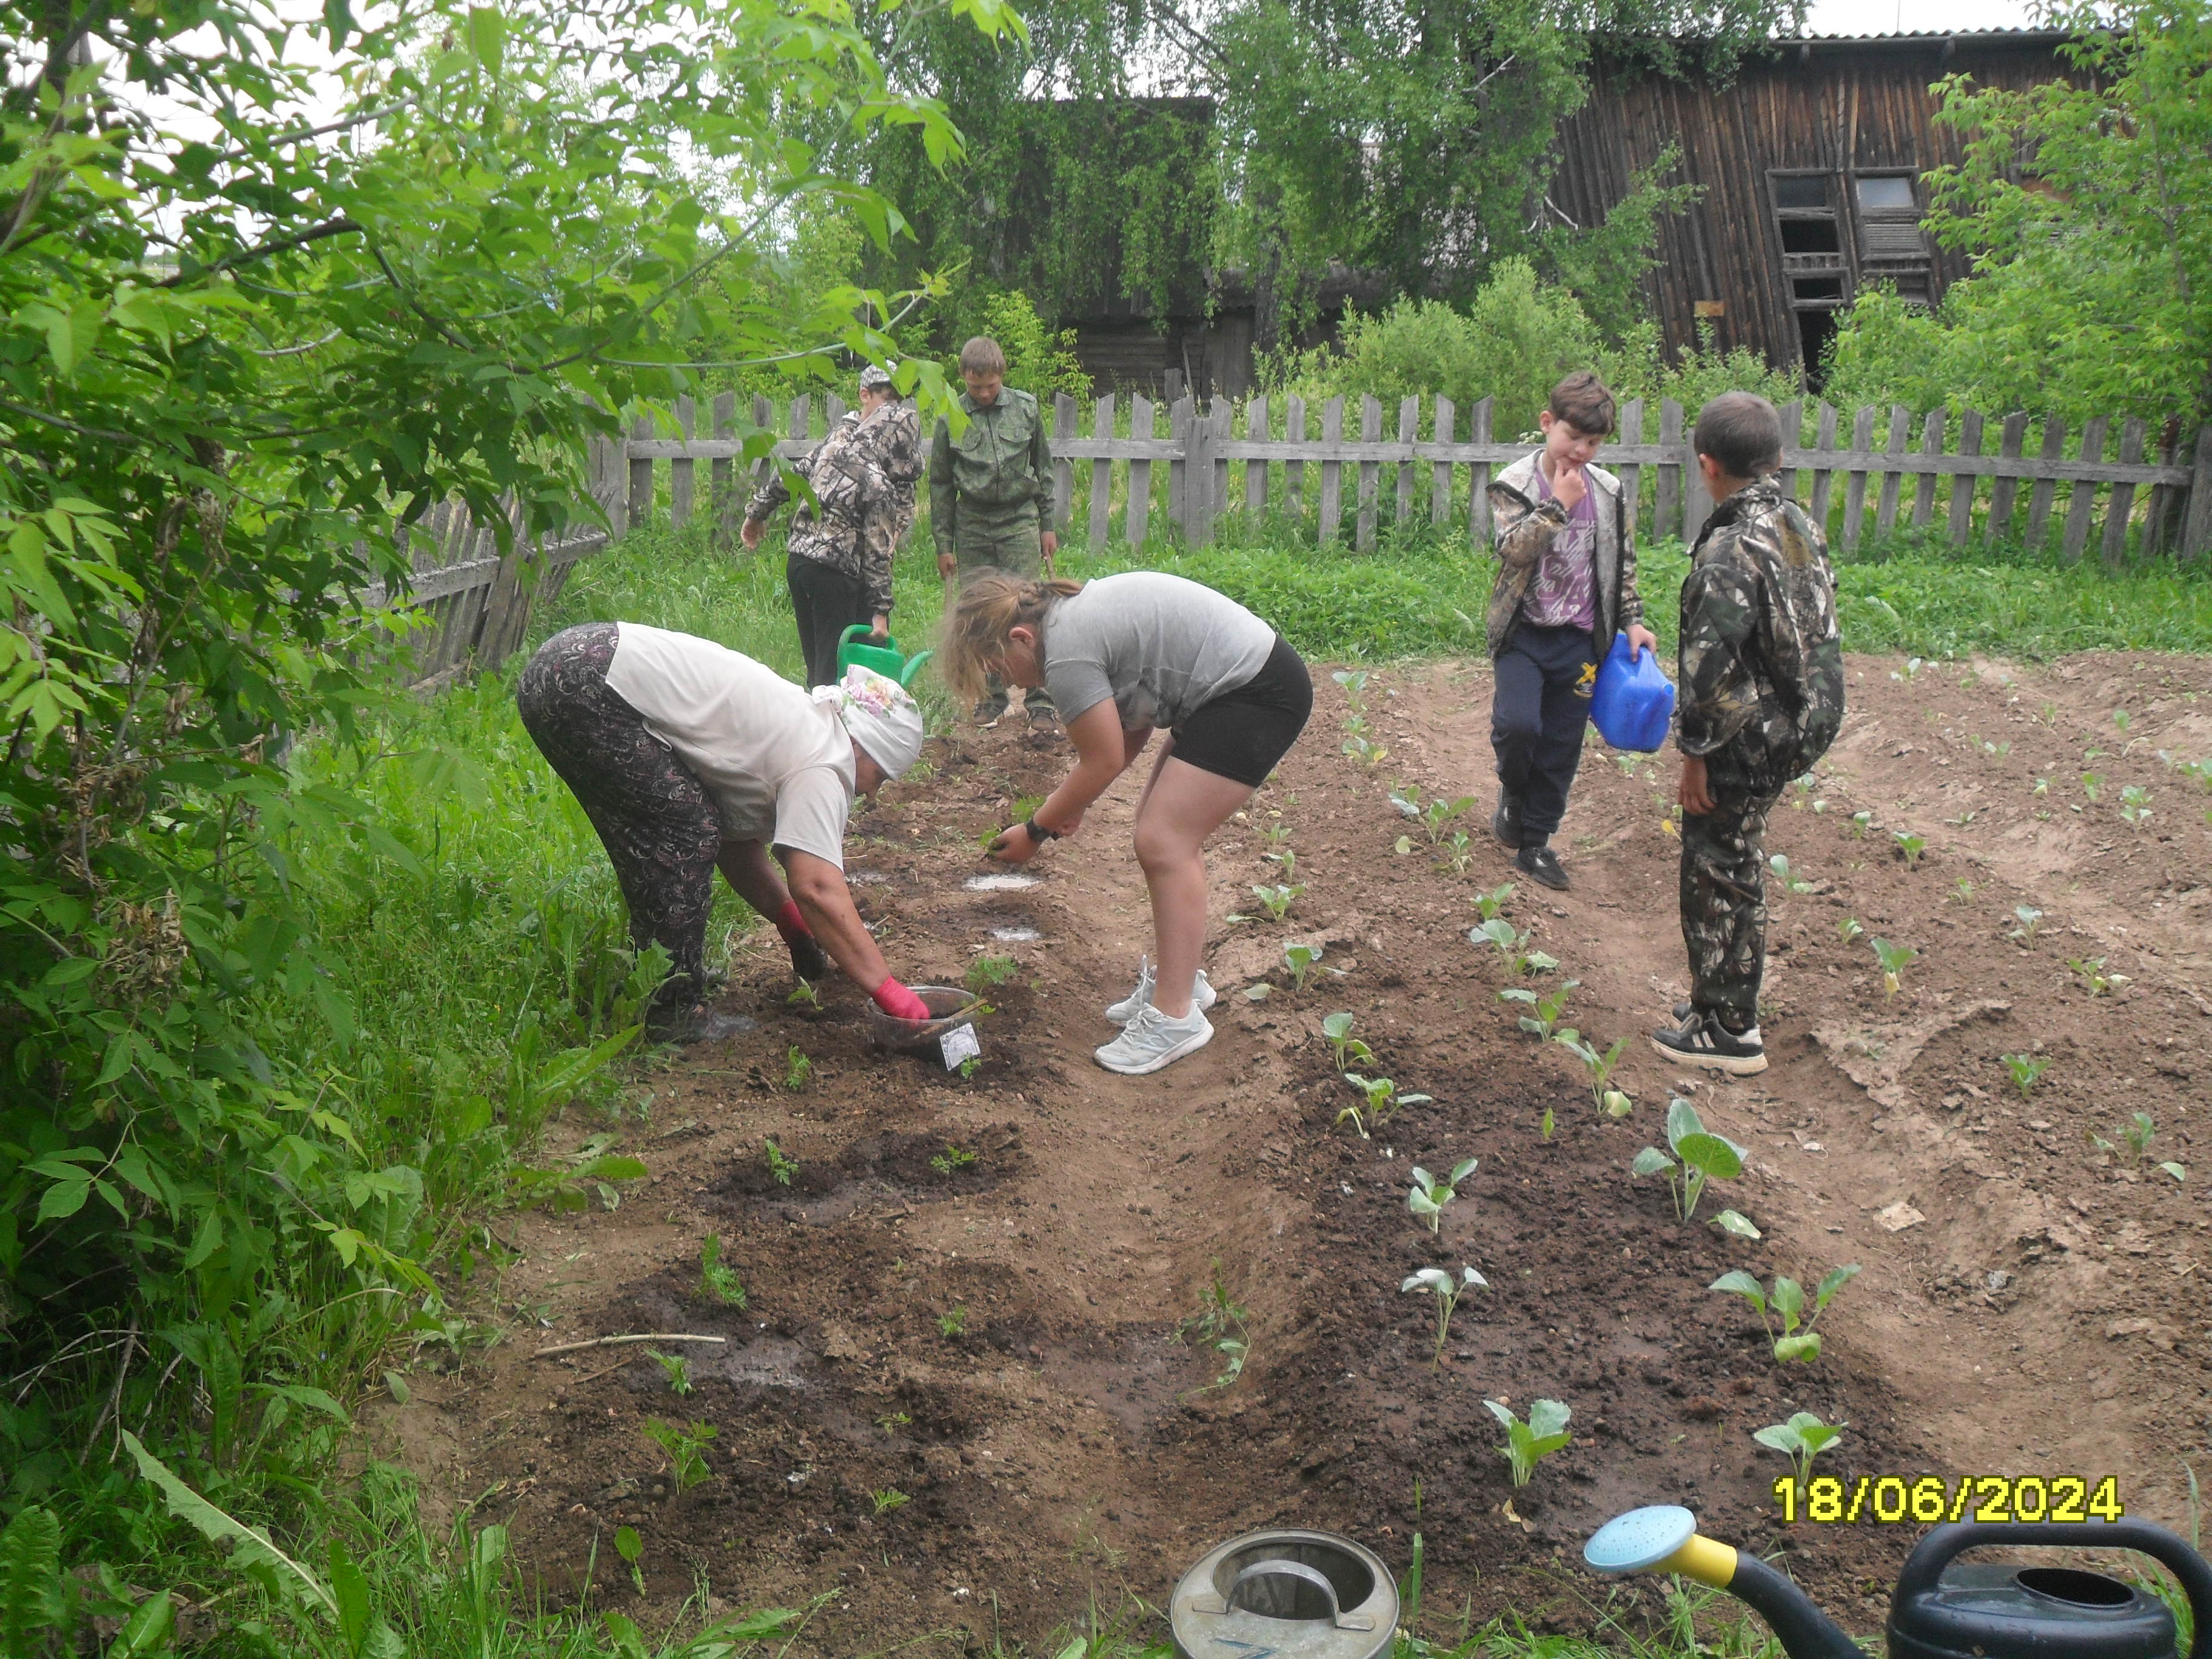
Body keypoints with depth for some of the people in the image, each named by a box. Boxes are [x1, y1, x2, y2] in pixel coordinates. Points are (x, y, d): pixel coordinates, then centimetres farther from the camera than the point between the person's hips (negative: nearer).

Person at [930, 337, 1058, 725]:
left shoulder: (1026, 408, 1)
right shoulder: (951, 417, -1)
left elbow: (1043, 469, 11)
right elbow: (940, 484, 5)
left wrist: (1047, 525, 9)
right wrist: (943, 544, 3)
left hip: (1020, 522, -1)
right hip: (972, 526, 1)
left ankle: (1039, 697, 0)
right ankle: (992, 698, 16)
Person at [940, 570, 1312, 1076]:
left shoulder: (1066, 653, -19)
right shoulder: (1073, 612, 11)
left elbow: (1105, 760, -12)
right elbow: (1133, 729, 16)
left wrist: (1037, 830, 0)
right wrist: (1067, 801, 13)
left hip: (1258, 695, -11)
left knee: (1164, 843, -12)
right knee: (1169, 829, 15)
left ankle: (1175, 1015, -8)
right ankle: (1174, 974, 26)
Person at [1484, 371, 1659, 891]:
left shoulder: (1609, 492, 4)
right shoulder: (1514, 484, -6)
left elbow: (1624, 565, 14)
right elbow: (1515, 549, -21)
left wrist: (1632, 620, 9)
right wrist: (1558, 505, -20)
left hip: (1579, 640, 3)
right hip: (1524, 633, -3)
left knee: (1562, 748, 7)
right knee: (1518, 724, -22)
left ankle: (1535, 843, 21)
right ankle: (1513, 794, 10)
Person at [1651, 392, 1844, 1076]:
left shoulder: (1731, 550, -23)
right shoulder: (1803, 527, 4)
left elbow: (1711, 667, -24)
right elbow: (1819, 632, 12)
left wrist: (1696, 752, -15)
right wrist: (1804, 722, 20)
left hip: (1744, 743, -9)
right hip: (1797, 730, 9)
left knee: (1717, 879, 5)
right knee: (1738, 871, 20)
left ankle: (1728, 1032, 15)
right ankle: (1722, 1001, 33)